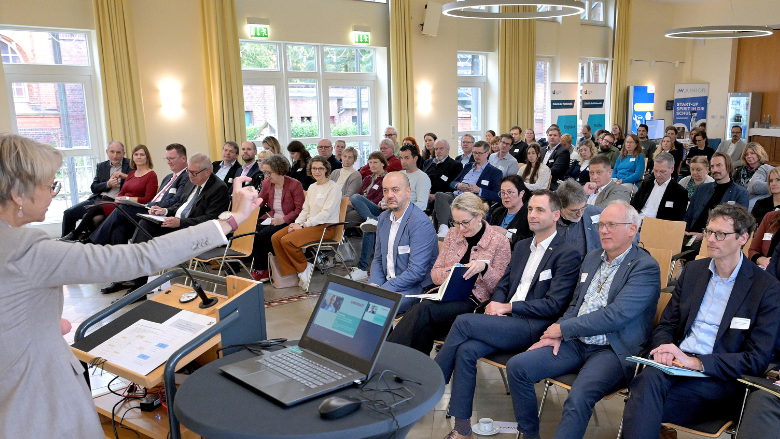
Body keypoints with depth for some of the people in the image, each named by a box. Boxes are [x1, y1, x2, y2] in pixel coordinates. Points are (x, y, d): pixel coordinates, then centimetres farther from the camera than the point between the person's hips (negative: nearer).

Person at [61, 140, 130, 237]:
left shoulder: (131, 165, 6)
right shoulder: (101, 166, 19)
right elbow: (93, 188, 13)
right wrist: (108, 184, -6)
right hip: (97, 199, 6)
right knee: (68, 213, -8)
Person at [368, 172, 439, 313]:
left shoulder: (421, 224, -18)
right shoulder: (384, 218, 9)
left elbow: (416, 271, -22)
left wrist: (382, 289, -22)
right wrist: (373, 285, -4)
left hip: (416, 288, -8)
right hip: (388, 283, 8)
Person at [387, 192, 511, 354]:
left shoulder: (499, 241, 0)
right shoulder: (453, 234, 13)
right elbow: (435, 274, 14)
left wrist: (484, 267, -21)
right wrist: (451, 272, -10)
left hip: (473, 300, -4)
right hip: (447, 292, 4)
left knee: (424, 310, -31)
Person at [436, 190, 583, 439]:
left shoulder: (567, 255, -4)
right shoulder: (522, 246, 20)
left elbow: (554, 305, -11)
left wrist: (507, 307, -12)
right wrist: (495, 304, -2)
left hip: (534, 328, -6)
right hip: (507, 322, 6)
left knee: (464, 321, -24)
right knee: (466, 350, -22)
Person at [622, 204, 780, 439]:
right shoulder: (693, 269, 15)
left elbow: (758, 359, -6)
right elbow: (666, 324, 15)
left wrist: (696, 362, -18)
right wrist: (663, 348, -10)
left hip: (721, 379, -4)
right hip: (675, 364, 4)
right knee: (649, 377, -34)